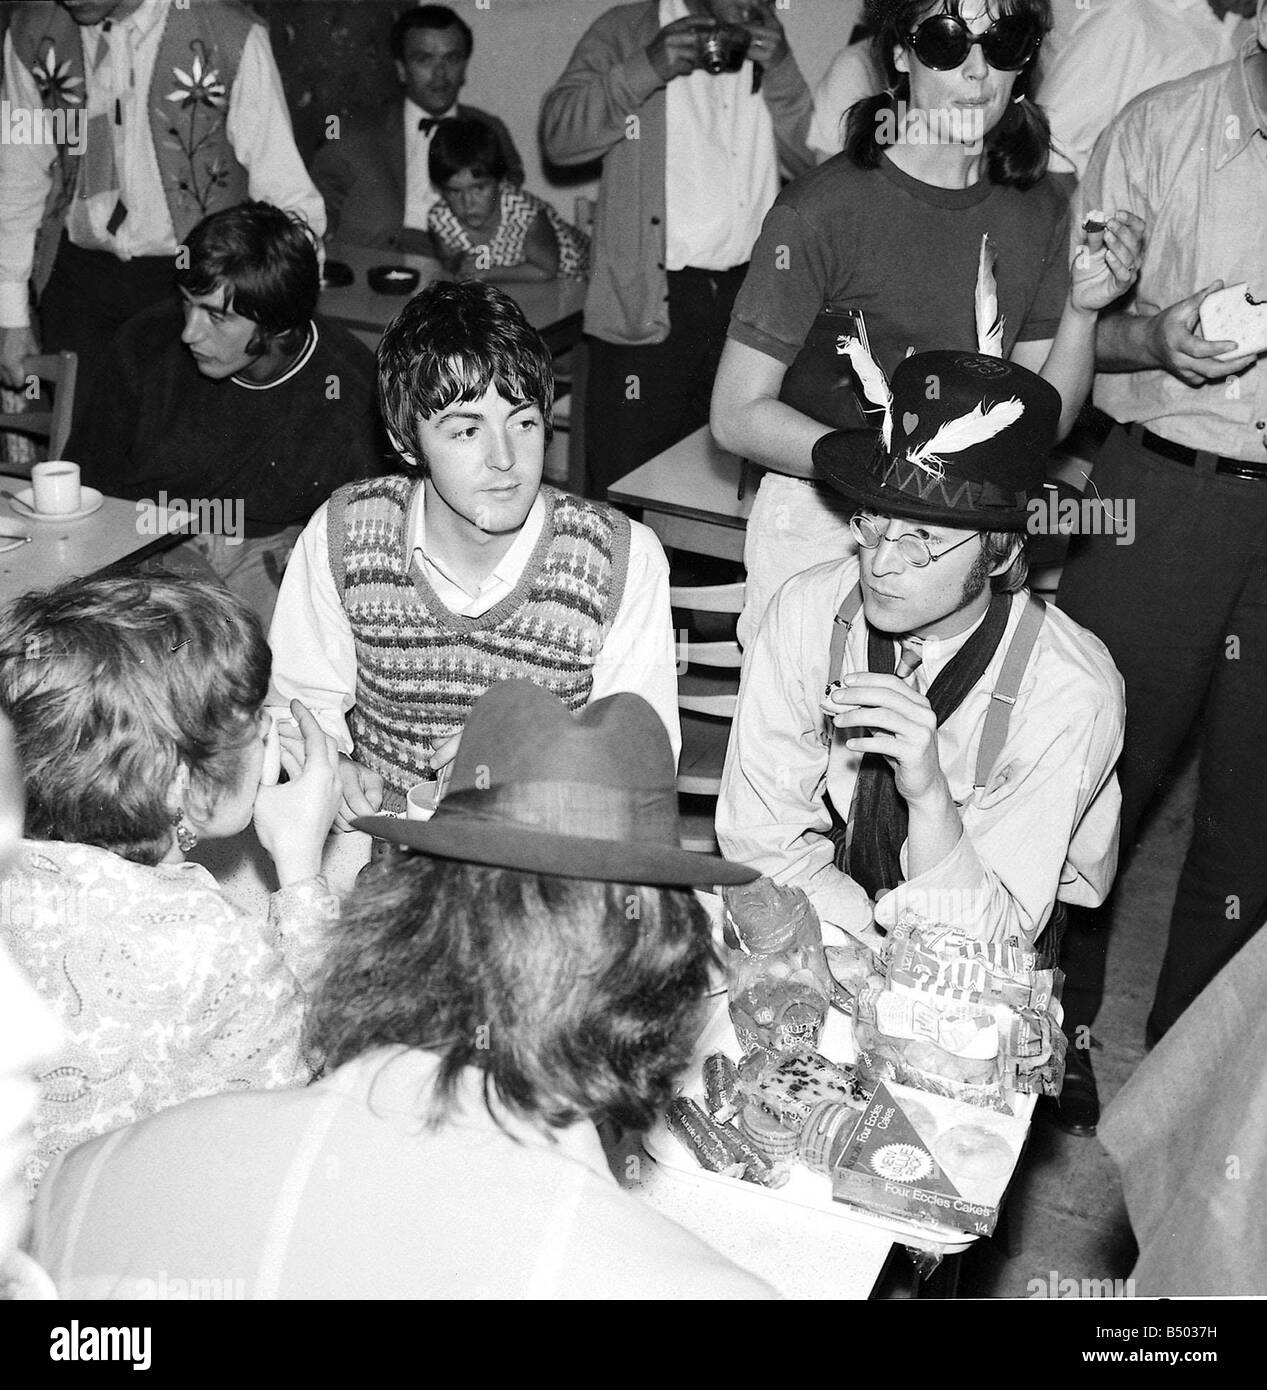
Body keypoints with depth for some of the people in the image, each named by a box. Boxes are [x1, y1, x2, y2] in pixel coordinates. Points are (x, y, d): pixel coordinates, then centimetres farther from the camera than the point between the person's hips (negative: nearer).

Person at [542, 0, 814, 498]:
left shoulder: (768, 42, 15)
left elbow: (811, 159, 8)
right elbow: (558, 134, -7)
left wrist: (781, 71, -6)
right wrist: (646, 69, -17)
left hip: (748, 294, 4)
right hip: (647, 302, -4)